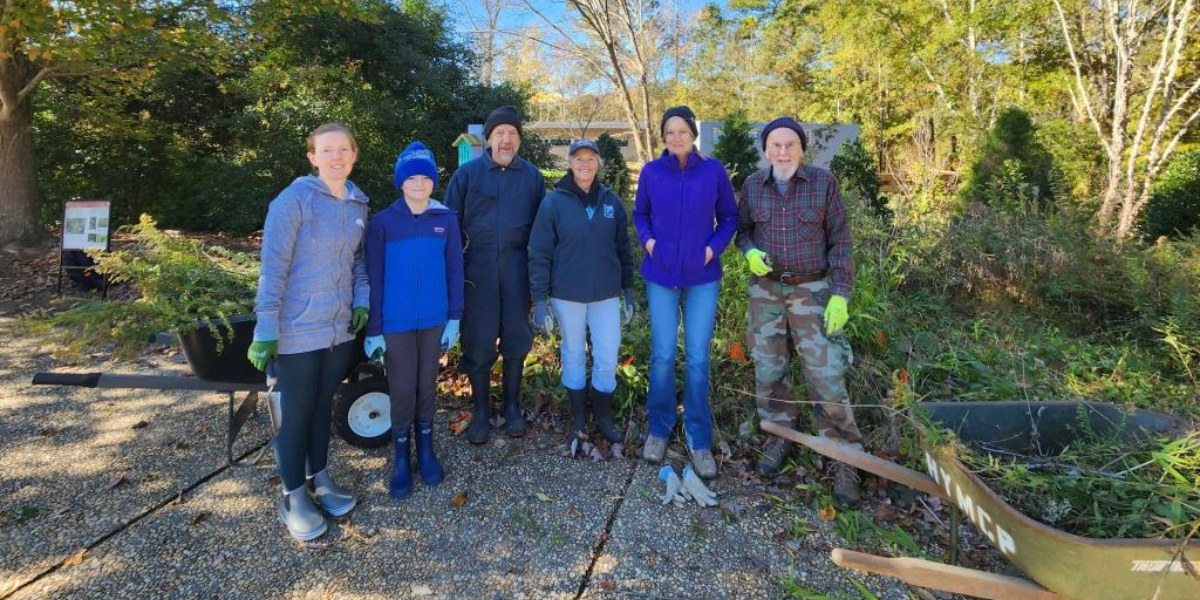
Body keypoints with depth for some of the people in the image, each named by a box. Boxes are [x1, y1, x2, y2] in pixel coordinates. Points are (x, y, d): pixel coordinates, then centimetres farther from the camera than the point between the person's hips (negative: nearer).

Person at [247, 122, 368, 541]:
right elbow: (273, 267, -15)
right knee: (297, 413, 6)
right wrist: (265, 329, -16)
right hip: (298, 329, -5)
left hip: (340, 327, 6)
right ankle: (293, 497, 24)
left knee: (324, 405, 18)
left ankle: (320, 480, 35)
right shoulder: (294, 199, -13)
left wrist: (361, 299, 1)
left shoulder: (358, 204, 5)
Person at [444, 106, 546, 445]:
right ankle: (480, 411, 18)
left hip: (517, 266, 1)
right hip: (478, 266, -1)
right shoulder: (468, 173, 4)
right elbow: (451, 222, 5)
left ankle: (512, 406, 24)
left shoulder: (532, 176, 8)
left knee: (516, 337, 8)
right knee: (478, 339, 3)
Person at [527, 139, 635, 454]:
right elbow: (539, 254, -6)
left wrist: (629, 291, 10)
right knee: (574, 355, 11)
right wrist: (539, 300, -9)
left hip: (606, 295, 2)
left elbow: (623, 249, 10)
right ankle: (579, 420, 29)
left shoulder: (612, 201, 4)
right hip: (567, 296, -2)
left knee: (607, 357, 5)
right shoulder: (554, 202, -5)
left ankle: (603, 417, 28)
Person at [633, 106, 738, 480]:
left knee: (698, 359, 3)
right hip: (661, 277, 1)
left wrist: (714, 247, -10)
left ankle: (699, 439, 17)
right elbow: (640, 214, 13)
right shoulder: (651, 172, -1)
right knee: (662, 356, 6)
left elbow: (729, 217, 5)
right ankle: (659, 429, 25)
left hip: (702, 278, 0)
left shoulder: (713, 170, -3)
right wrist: (648, 240, -5)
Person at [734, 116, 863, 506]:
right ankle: (780, 434, 32)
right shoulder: (752, 186, 3)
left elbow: (839, 241, -3)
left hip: (812, 290, -3)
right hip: (765, 290, 3)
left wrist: (840, 294, -10)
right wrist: (750, 252, -10)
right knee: (767, 369, 10)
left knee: (826, 375, -4)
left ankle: (844, 460, 11)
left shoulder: (824, 182, -4)